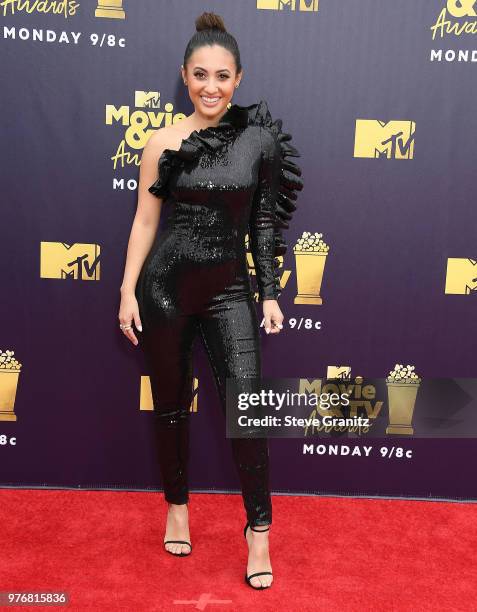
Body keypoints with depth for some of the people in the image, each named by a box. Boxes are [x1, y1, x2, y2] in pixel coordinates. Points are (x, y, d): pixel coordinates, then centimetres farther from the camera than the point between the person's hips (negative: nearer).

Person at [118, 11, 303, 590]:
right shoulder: (163, 141, -1)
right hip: (165, 285, 1)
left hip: (229, 288, 0)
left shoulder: (258, 138, 0)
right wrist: (128, 291, -1)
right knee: (170, 404, 11)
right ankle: (177, 507, 33)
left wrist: (270, 294, 2)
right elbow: (145, 220, 2)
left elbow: (263, 221, 4)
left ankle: (259, 530, 11)